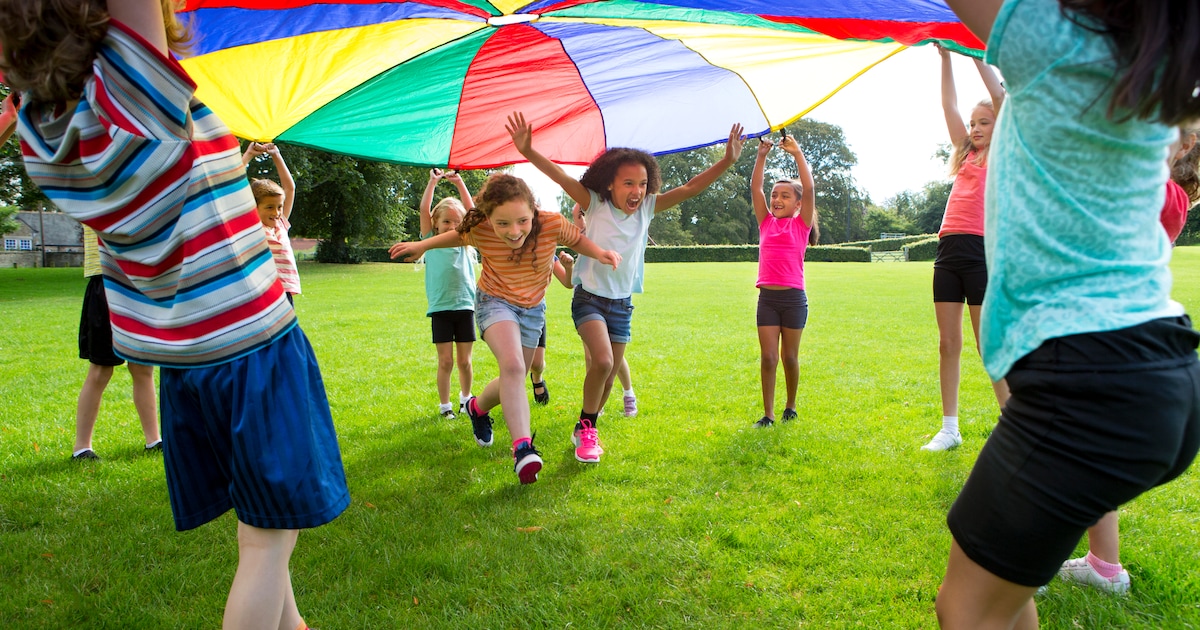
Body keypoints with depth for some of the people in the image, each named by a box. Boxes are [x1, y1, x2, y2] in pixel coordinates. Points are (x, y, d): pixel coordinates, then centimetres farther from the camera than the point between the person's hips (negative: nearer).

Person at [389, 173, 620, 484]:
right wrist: (422, 245, -2)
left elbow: (577, 239, -7)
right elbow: (459, 236, -1)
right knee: (513, 366, -30)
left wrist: (599, 252, -25)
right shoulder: (479, 231, -25)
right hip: (495, 301, -3)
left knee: (512, 382, 13)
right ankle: (522, 446, -28)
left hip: (533, 308, 3)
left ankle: (478, 407, 44)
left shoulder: (552, 224, -28)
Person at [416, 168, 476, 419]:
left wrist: (459, 183, 3)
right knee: (445, 361, 1)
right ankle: (444, 404, 14)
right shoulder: (431, 241, 5)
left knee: (464, 361, 9)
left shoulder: (464, 243, 9)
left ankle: (466, 398, 28)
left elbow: (472, 211, 4)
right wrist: (433, 182, -1)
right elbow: (424, 210, -3)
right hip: (440, 308, -2)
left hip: (465, 306, 2)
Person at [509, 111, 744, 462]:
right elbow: (562, 177, -23)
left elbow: (689, 189, -5)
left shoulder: (647, 208, -2)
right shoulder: (594, 204, -11)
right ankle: (587, 429, -1)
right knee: (602, 362, -24)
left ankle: (585, 431, 32)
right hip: (590, 297, -4)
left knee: (608, 374, 10)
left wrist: (726, 162, -15)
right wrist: (528, 152, -37)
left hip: (623, 304, 5)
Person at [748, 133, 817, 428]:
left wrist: (797, 153, -9)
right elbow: (755, 187, 5)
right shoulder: (766, 223, 10)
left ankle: (791, 407, 26)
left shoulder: (801, 225, 2)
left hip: (793, 298, -2)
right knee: (768, 356, -1)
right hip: (767, 297, 2)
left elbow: (809, 188, -9)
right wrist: (762, 155, 0)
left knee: (789, 356, 8)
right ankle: (767, 414, 6)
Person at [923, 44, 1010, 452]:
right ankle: (949, 429, 11)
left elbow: (1000, 97, -3)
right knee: (948, 344, 5)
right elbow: (949, 106, 17)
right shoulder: (965, 156, 20)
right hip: (949, 250, 6)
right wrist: (945, 57, 13)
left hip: (980, 250, -6)